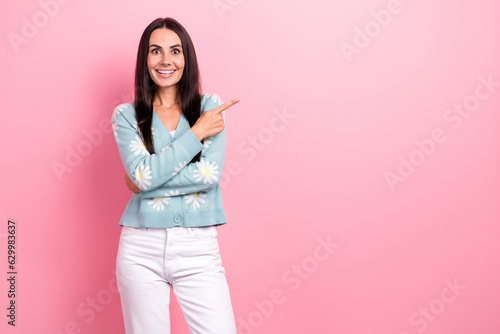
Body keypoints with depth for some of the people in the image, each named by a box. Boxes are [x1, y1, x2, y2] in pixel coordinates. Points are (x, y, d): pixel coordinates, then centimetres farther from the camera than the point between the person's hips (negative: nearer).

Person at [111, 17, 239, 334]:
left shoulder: (210, 107, 3)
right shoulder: (126, 115, 3)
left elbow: (210, 174, -10)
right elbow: (143, 174, -12)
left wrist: (144, 181, -8)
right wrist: (197, 132, -10)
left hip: (199, 248, 0)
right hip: (141, 250, 1)